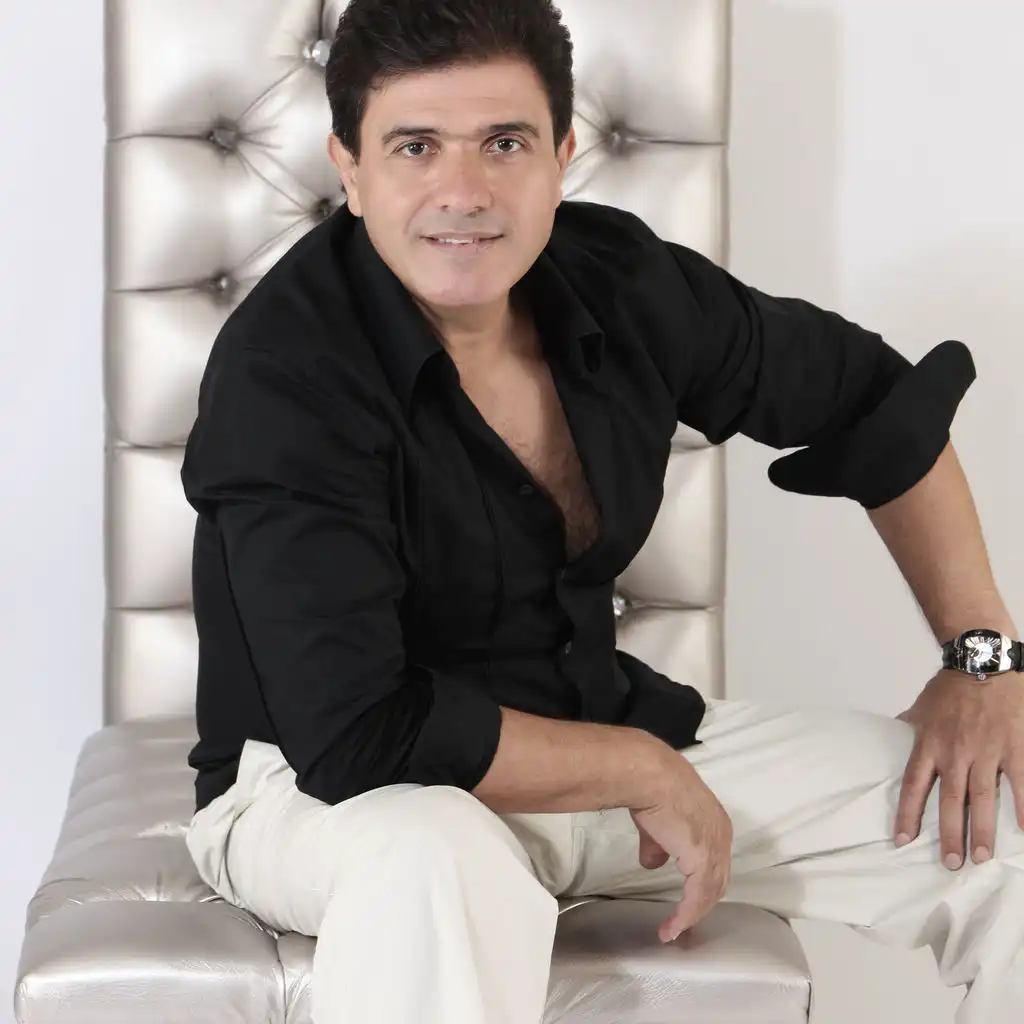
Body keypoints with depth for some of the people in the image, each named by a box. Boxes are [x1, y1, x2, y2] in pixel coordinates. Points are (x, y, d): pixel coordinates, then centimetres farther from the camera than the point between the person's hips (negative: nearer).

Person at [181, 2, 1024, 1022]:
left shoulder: (618, 281, -5)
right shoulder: (284, 370, -23)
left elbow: (877, 401, 11)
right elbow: (356, 738, -29)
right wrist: (646, 773, -19)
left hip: (593, 728, 6)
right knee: (438, 867, -44)